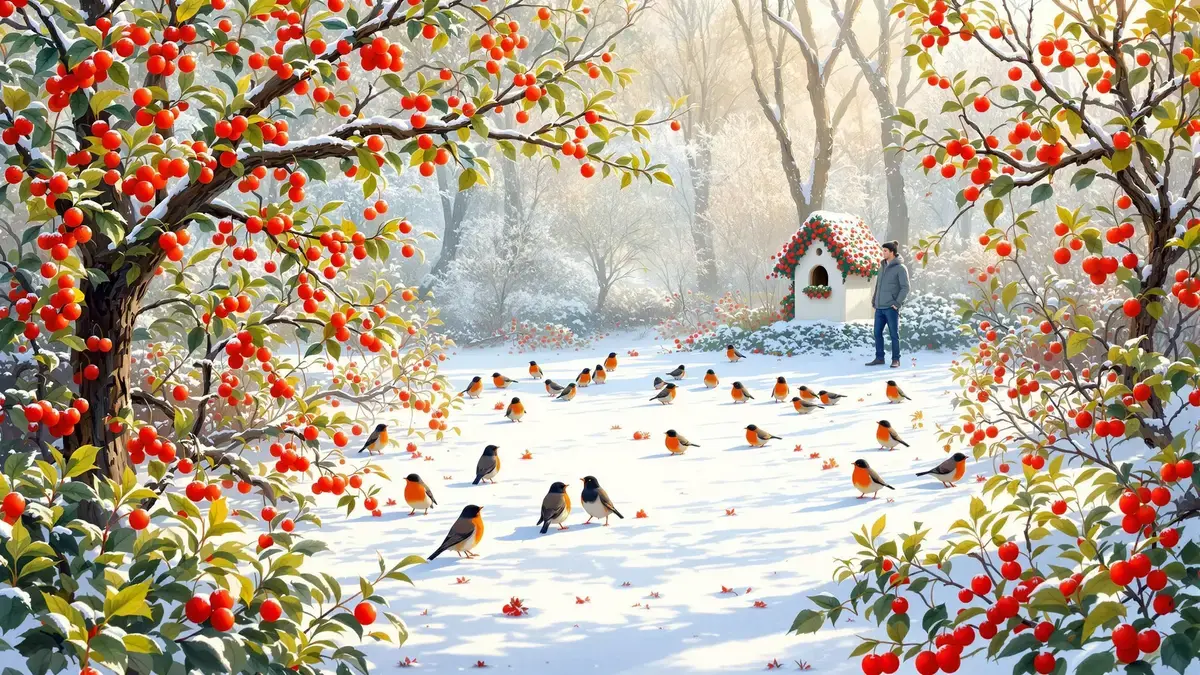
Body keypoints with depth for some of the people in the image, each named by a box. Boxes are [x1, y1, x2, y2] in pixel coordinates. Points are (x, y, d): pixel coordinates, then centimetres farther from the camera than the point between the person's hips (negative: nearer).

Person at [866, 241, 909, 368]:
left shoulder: (900, 268, -6)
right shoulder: (882, 267, 15)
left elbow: (905, 288, -10)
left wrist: (897, 303, -15)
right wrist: (874, 300, 14)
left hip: (891, 308, -7)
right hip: (879, 307, 7)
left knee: (894, 334, -2)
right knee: (877, 333, 6)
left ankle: (896, 360, 3)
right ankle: (879, 358, 14)